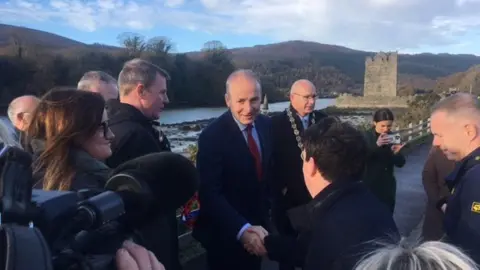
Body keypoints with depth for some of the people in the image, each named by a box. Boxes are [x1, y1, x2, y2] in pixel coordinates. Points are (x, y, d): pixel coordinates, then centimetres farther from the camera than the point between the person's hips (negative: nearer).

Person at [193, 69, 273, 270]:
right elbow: (210, 194, -27)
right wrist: (242, 229, -37)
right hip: (226, 235, -5)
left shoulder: (267, 125, -3)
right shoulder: (212, 136, -23)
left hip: (258, 225, 6)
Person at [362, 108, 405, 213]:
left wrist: (396, 152, -20)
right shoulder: (366, 137, -7)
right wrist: (376, 145, -36)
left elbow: (400, 163, 1)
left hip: (388, 186, 4)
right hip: (370, 185, -4)